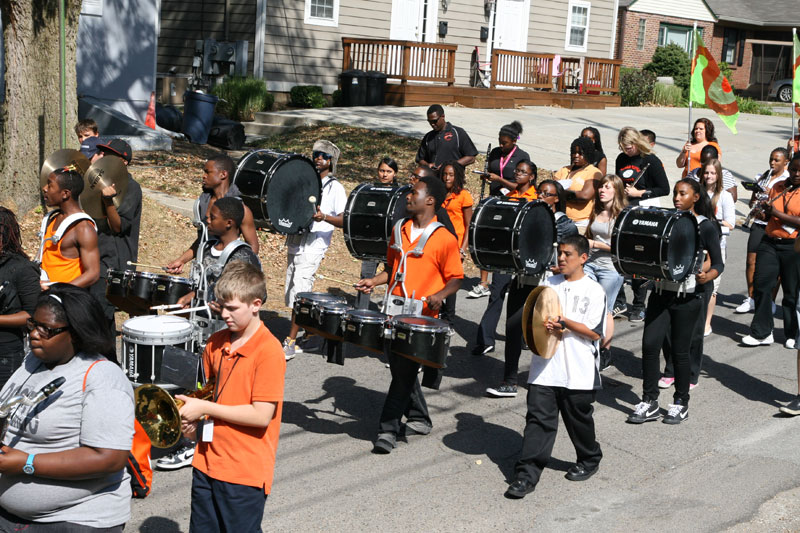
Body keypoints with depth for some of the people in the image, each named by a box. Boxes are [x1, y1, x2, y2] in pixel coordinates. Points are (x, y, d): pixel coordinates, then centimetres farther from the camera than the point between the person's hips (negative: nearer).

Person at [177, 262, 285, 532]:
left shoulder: (268, 351, -16)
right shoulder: (216, 343, 5)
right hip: (207, 463, 7)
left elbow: (261, 415, -20)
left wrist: (205, 408, -17)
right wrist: (194, 420, -3)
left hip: (246, 472, -7)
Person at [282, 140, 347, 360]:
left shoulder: (335, 188, -4)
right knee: (291, 295, 10)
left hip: (312, 248, -7)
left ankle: (291, 343, -6)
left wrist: (325, 217, -28)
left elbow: (345, 220, -11)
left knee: (299, 294, -11)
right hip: (295, 244, 7)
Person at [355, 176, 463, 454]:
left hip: (422, 316, -7)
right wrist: (374, 281, 4)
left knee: (405, 371, -6)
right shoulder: (400, 230, 10)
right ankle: (419, 418, 31)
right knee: (399, 367, 14)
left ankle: (388, 429, 0)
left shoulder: (444, 239, -9)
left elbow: (456, 279, -6)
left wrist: (440, 295, -24)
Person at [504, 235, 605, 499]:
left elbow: (594, 332, -9)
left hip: (579, 372, -3)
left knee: (579, 419, 12)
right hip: (545, 367, 3)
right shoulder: (549, 285, 8)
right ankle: (526, 475, -2)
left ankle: (589, 460, 37)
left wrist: (564, 322, -18)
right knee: (538, 418, -2)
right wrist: (547, 327, -12)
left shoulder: (594, 291, -4)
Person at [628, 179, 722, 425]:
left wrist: (707, 276, -20)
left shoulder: (706, 227, -2)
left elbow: (718, 263, -1)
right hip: (661, 291, 4)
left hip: (688, 295, -4)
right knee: (650, 343, -4)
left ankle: (681, 402, 20)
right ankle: (649, 402, 7)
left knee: (680, 350, 3)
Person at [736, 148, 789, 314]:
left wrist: (772, 194, -18)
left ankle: (771, 301, 11)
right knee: (751, 261, 1)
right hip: (759, 224, 4)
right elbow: (752, 202, 18)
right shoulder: (762, 178, 13)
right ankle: (751, 299, 12)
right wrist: (753, 203, -4)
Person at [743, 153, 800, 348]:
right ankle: (762, 333, 5)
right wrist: (766, 210, -4)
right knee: (761, 285, -2)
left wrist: (778, 214, -18)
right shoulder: (778, 187, 11)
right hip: (769, 243, 4)